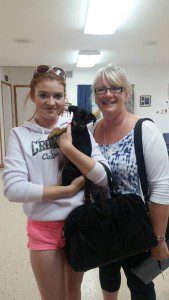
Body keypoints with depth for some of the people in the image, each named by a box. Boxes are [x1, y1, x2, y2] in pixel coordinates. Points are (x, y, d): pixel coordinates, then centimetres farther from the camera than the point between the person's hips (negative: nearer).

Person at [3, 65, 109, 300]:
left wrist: (68, 147, -20)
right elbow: (13, 188, -19)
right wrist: (69, 189, -18)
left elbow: (104, 178, -11)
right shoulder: (20, 134, -8)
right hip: (44, 228, -1)